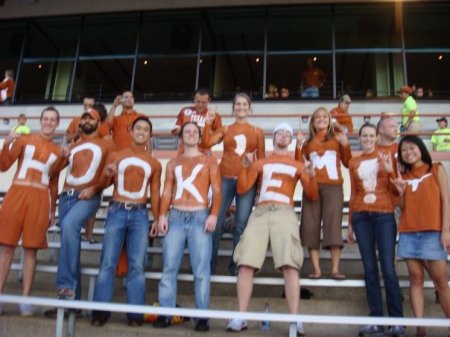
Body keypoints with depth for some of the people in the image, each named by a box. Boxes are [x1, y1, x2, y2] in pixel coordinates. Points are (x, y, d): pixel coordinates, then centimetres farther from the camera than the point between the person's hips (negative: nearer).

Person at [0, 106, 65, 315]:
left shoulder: (58, 151, 14)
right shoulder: (24, 140, 9)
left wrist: (53, 209, 13)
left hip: (40, 199, 1)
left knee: (31, 249, 2)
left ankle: (25, 298, 8)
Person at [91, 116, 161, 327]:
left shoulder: (154, 164, 13)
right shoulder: (115, 156, 10)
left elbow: (155, 194, 12)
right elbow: (101, 185, 12)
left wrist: (157, 219, 1)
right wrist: (106, 175, -11)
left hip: (140, 214, 1)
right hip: (117, 211, 0)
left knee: (137, 265, -2)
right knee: (108, 262, -4)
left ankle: (135, 313, 2)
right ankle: (100, 311, 2)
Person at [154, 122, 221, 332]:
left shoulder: (209, 161, 13)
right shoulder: (173, 163, 20)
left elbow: (216, 191, 3)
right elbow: (167, 192, 12)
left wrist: (214, 215, -11)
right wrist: (162, 215, -2)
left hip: (200, 216, -2)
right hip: (176, 216, 2)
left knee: (201, 269, -6)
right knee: (169, 267, -2)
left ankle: (202, 316, -2)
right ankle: (165, 313, 4)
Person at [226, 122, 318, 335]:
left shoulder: (297, 166, 23)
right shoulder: (261, 163, 25)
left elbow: (312, 196, 17)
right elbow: (242, 189, 17)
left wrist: (311, 176, 0)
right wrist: (245, 167, 4)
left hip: (284, 212, -1)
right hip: (260, 212, 1)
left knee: (290, 265, -18)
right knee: (246, 263, -12)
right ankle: (241, 317, -7)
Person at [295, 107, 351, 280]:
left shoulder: (337, 139, 14)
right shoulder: (308, 142, 17)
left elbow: (348, 163, 7)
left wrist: (345, 144, -5)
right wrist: (299, 145, -1)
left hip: (333, 186, -1)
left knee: (333, 224, -9)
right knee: (310, 226, -5)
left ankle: (335, 269, -6)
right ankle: (316, 269, 0)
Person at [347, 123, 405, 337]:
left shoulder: (386, 157, 8)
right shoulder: (353, 163, 14)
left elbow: (395, 190, 5)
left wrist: (389, 170, -12)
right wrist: (350, 223, 15)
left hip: (384, 215, -2)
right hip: (361, 216, 2)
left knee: (388, 268, -8)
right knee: (369, 269, 2)